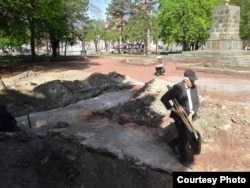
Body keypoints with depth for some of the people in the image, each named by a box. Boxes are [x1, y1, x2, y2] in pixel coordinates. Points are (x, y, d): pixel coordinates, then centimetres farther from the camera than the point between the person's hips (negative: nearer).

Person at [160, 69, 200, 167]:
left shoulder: (194, 87, -2)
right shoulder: (177, 88, -20)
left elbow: (196, 102, 1)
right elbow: (164, 99, -14)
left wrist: (192, 113, -14)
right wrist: (172, 109, -20)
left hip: (189, 116, 6)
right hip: (180, 117, -6)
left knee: (187, 135, 20)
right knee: (184, 138, 3)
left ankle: (172, 143, 46)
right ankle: (185, 159, 23)